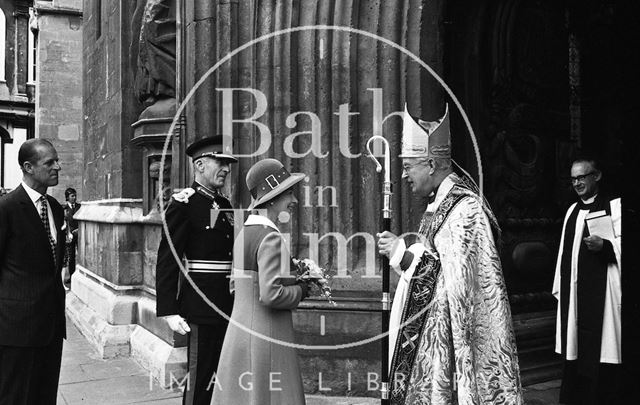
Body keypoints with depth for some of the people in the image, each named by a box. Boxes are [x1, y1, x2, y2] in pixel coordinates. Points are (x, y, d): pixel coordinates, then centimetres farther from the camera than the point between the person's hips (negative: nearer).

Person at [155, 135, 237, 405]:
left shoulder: (225, 205, 13)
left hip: (228, 309, 7)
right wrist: (169, 311, -18)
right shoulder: (183, 204, -10)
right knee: (200, 379, 1)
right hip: (202, 309, -7)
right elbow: (167, 261, -13)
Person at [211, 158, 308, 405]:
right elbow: (270, 295, -26)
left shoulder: (244, 234, 10)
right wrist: (300, 291, -7)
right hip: (266, 337, -9)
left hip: (240, 333, 9)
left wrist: (293, 277, 11)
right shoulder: (270, 237, -17)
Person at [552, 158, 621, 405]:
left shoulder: (614, 206, -2)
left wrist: (605, 245, -28)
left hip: (601, 293, -6)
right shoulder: (572, 211, 17)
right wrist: (560, 289, 16)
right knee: (575, 352, 9)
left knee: (600, 354, -5)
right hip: (573, 294, 6)